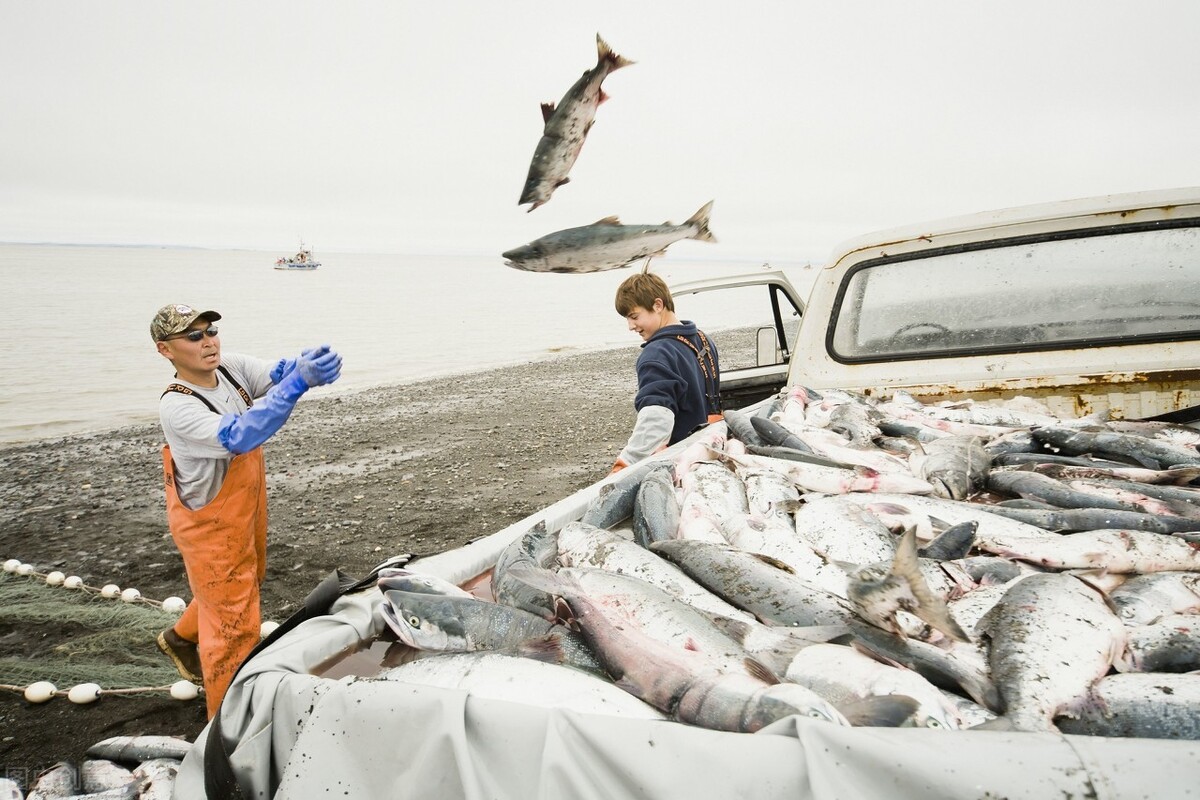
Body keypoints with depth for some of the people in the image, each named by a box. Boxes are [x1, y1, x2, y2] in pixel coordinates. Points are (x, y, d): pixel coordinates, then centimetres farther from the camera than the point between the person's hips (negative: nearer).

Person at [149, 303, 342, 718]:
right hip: (210, 527, -8)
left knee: (244, 584, 31)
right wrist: (299, 382, -52)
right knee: (236, 626, 2)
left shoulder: (232, 366, -9)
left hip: (245, 513, 8)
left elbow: (276, 375, -21)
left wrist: (304, 364, -47)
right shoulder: (176, 407, -29)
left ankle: (182, 637, 60)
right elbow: (239, 436, -43)